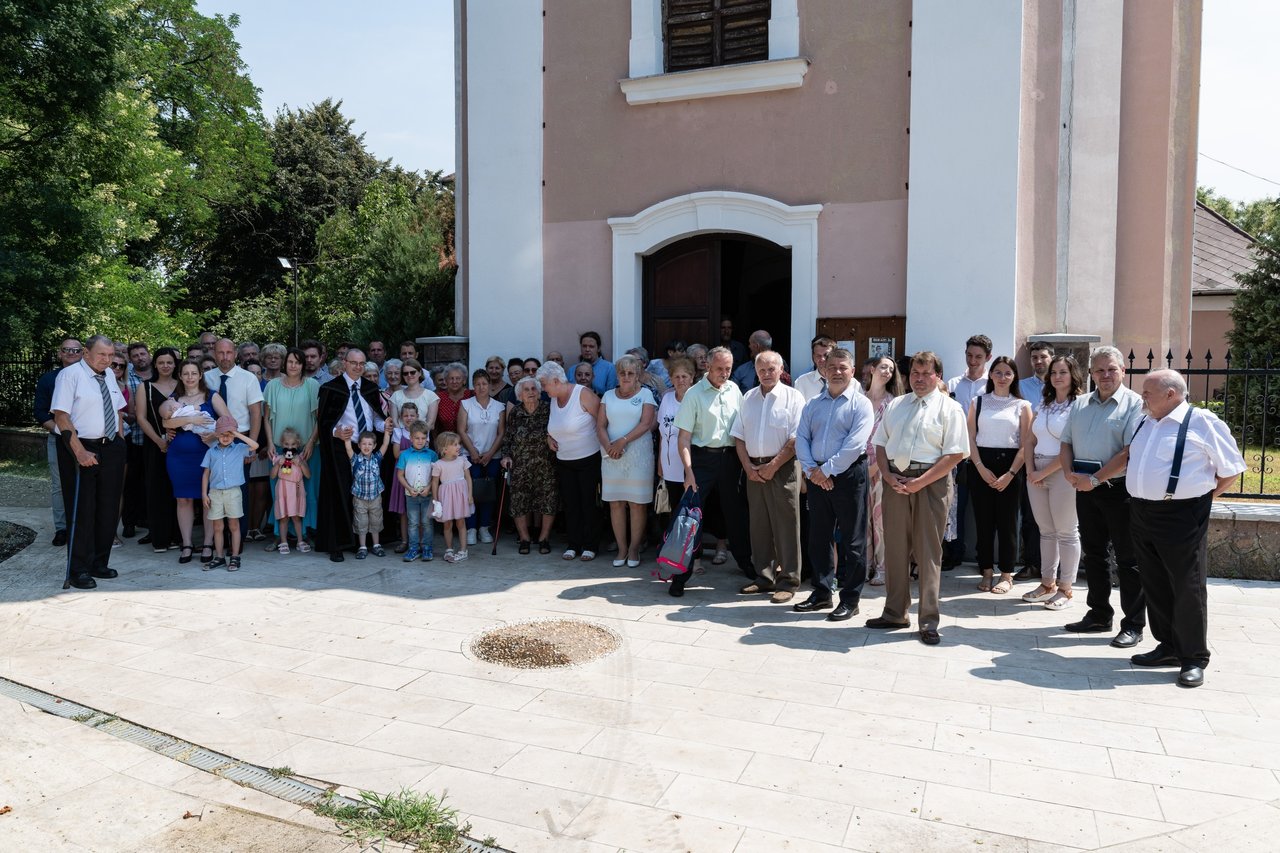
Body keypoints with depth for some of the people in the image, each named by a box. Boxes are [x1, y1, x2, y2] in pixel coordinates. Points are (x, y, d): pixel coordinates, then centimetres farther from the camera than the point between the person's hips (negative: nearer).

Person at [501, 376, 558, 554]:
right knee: (519, 501, 1)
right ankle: (524, 538, 16)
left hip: (546, 465, -1)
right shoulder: (514, 413, 3)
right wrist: (506, 455, -2)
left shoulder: (549, 410, -4)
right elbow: (507, 437, 9)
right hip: (520, 466, 2)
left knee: (548, 500, -1)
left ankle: (544, 538, 14)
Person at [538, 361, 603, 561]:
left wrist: (603, 444, -16)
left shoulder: (583, 394, -16)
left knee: (588, 502, 2)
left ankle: (589, 546, 12)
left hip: (589, 459, -6)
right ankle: (573, 544, 18)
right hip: (564, 460, 6)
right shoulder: (554, 399, 6)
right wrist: (549, 437, 2)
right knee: (570, 504, 9)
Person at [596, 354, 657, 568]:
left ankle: (634, 549, 9)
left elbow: (646, 424, -8)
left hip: (638, 456, -3)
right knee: (615, 502, 4)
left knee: (637, 502, -1)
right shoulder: (608, 395, 13)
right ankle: (622, 548, 13)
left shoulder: (645, 394, 3)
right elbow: (600, 425, 6)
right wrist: (608, 446, -11)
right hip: (612, 457, 3)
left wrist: (623, 441, -15)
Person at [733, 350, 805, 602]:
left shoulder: (793, 397, -3)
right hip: (754, 469, 5)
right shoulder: (748, 398, 13)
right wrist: (748, 467, -1)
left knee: (785, 525, -3)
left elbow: (796, 439, -10)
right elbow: (739, 437, 11)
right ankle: (764, 577, 20)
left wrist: (773, 466, -13)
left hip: (783, 468, -5)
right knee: (758, 524, 9)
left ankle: (788, 581, 3)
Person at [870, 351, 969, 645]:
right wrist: (888, 475, -3)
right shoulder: (896, 405, 16)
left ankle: (929, 621, 9)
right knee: (895, 549, 10)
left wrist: (920, 482, -14)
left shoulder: (949, 408, -1)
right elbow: (880, 443, 14)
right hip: (896, 481, 5)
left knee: (928, 552, 0)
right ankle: (894, 613, 23)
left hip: (930, 483, -5)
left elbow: (955, 454, -9)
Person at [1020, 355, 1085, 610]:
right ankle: (1048, 584, 21)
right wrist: (1030, 470, -2)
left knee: (1066, 532, 2)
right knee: (1046, 531, 12)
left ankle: (1065, 589, 10)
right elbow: (1029, 441, 12)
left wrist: (1045, 472, -14)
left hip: (1062, 472, -6)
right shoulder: (1044, 405, 15)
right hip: (1036, 473, 6)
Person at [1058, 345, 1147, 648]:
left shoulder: (1134, 404, -8)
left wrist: (1096, 478, -18)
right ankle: (1099, 615, 26)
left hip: (1119, 490, -6)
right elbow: (1066, 442, 14)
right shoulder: (1080, 404, 13)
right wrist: (1069, 472, -4)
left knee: (1128, 560, 1)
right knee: (1093, 555, 14)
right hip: (1085, 489, 6)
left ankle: (1133, 625, 10)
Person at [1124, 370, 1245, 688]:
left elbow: (1232, 469, -2)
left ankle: (1194, 659, 12)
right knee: (1155, 587, 14)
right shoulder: (1144, 423, 13)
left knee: (1188, 589, 1)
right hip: (1141, 515, 7)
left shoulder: (1202, 422, -7)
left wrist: (1205, 495, 0)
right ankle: (1168, 647, 27)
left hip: (1182, 517, -7)